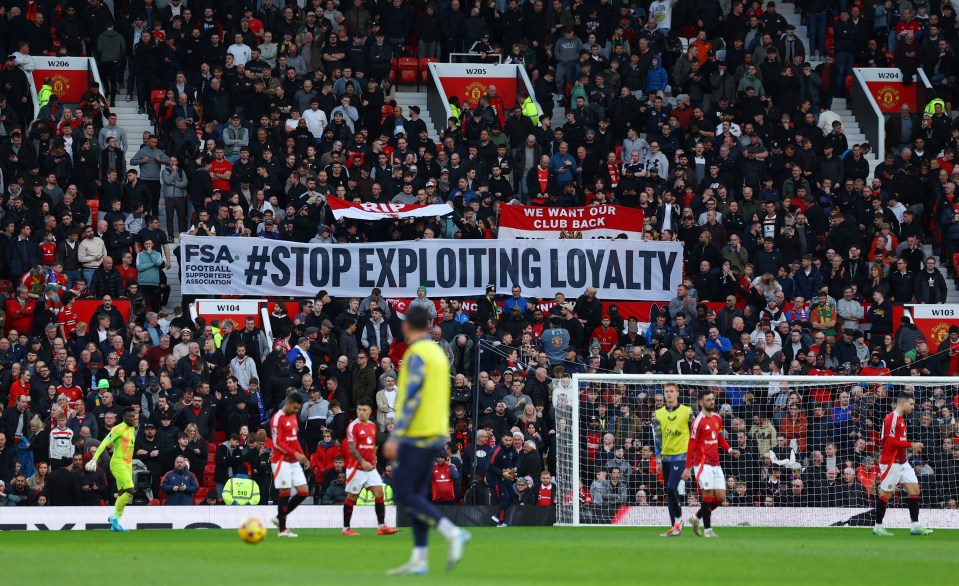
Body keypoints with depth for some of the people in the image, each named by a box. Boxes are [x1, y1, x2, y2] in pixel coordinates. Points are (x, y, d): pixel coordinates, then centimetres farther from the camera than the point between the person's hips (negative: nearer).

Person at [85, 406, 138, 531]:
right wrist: (94, 459, -22)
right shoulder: (119, 429, -11)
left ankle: (115, 524, 10)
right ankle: (115, 516, -8)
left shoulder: (132, 429, 15)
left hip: (128, 464, 9)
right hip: (118, 463, -9)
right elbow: (104, 443, -15)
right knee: (130, 490, -20)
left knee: (122, 494, 6)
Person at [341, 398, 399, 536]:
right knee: (352, 497, 0)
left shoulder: (372, 426, 12)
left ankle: (381, 526, -6)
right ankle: (346, 529, 9)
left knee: (379, 493, -5)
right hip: (356, 467, -6)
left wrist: (373, 460, 13)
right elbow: (351, 448, -17)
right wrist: (362, 462, -28)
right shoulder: (354, 426, -9)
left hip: (370, 467, 6)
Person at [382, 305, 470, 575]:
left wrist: (395, 437, -21)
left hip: (417, 434, -9)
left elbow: (412, 398, -20)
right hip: (435, 432, 9)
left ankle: (453, 533, -17)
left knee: (403, 494, -7)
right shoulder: (438, 352, 15)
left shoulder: (417, 354, -13)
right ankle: (419, 559, 6)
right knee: (417, 494, 9)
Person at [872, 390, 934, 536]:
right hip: (891, 463, -9)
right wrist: (911, 445, -19)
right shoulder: (891, 418, -15)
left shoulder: (901, 419, 15)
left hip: (902, 462, 10)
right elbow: (891, 442, -22)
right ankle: (877, 527, 8)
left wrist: (912, 447, 9)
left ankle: (916, 526, 2)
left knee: (914, 489, 2)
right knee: (886, 494, -2)